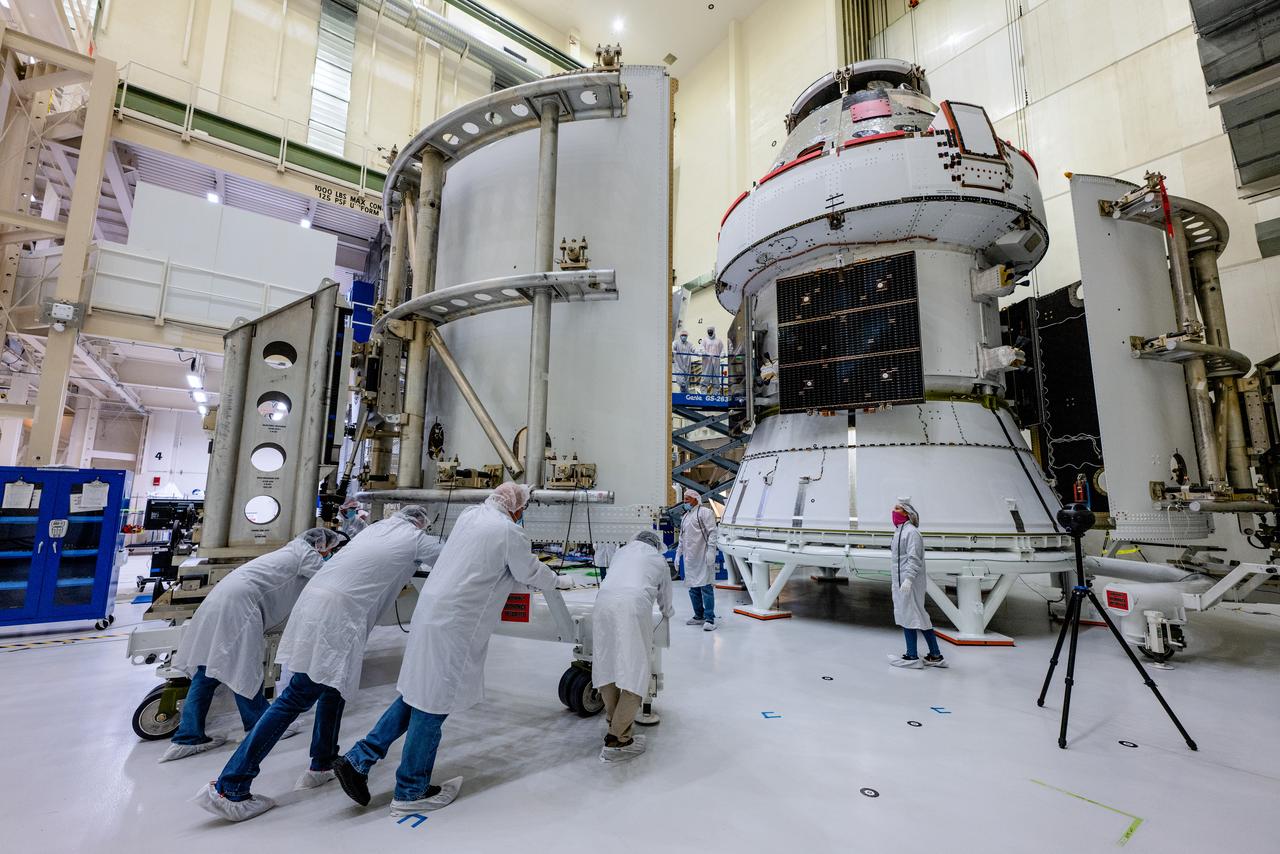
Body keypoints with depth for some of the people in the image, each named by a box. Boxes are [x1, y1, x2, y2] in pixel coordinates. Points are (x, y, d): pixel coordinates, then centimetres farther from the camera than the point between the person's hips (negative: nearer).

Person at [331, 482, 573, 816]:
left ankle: (358, 760, 25)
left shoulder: (469, 515, 9)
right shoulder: (511, 532, -14)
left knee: (418, 693, 20)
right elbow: (531, 573, 0)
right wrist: (560, 581, 19)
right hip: (454, 624, -8)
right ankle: (411, 792, 23)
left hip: (431, 610, 8)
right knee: (435, 702, 6)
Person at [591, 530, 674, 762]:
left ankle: (613, 719, 30)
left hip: (604, 602, 4)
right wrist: (667, 613, 59)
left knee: (607, 664, 15)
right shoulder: (658, 559, 26)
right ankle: (617, 740, -2)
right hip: (634, 606, -4)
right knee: (634, 672, 0)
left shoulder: (621, 551, 32)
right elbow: (665, 596, 36)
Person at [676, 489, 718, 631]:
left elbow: (712, 532, -11)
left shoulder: (705, 512, -4)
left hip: (703, 557, -8)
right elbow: (682, 537, 25)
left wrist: (710, 551, -19)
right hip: (690, 558, 8)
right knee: (693, 589, 12)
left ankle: (709, 619, -4)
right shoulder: (685, 516, 20)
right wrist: (678, 554, 22)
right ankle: (699, 616, 23)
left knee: (706, 587, -8)